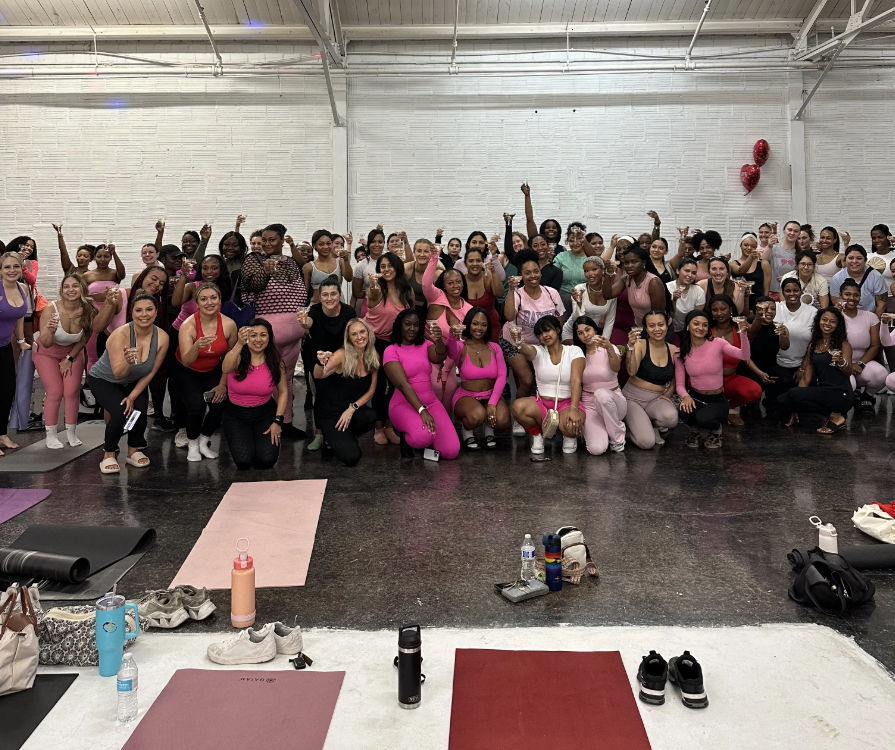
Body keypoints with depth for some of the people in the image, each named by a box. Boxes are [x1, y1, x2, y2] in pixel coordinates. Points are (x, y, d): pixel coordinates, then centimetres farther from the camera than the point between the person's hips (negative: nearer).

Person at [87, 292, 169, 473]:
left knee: (139, 413, -18)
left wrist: (132, 397, -13)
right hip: (103, 380, -4)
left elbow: (151, 373, -9)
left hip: (134, 383, 4)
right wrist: (128, 362, -52)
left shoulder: (162, 338, -20)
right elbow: (118, 374, -31)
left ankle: (134, 451, 11)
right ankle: (109, 455, -1)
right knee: (120, 413, -26)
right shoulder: (120, 334, -31)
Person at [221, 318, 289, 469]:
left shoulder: (275, 362, -5)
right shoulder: (239, 358, -13)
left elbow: (283, 392, 3)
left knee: (267, 459, -18)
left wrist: (278, 421, -7)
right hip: (236, 415, -1)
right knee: (244, 460, -20)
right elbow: (225, 369, -37)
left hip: (265, 413, 1)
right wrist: (239, 344, -53)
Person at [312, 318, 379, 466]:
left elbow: (371, 391, 3)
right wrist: (321, 364, -54)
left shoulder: (373, 357, -1)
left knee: (370, 416, -32)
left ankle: (344, 438, 1)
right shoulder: (342, 355, -16)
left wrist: (352, 408, -13)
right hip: (330, 412, -5)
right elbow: (318, 376, -31)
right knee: (351, 457, -22)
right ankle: (330, 439, 13)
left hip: (354, 409, 5)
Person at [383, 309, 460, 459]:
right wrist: (422, 411, -28)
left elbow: (439, 358, -13)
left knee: (451, 451, -13)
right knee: (423, 436, -36)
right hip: (404, 404, -4)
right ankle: (406, 437, 2)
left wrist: (438, 341, -36)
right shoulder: (391, 351, -4)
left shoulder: (425, 345, 10)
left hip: (431, 402, 5)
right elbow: (403, 384, -16)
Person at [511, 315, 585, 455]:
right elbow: (527, 350, -22)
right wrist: (520, 344, -49)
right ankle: (537, 435, 0)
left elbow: (576, 381, -12)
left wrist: (573, 408, -27)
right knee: (518, 406, -31)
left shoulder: (574, 351, 1)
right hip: (542, 403, 2)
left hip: (567, 403, -2)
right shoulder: (538, 352, 4)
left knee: (570, 425, -37)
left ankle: (569, 436, 4)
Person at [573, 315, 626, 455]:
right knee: (596, 449, -28)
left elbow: (616, 368, -24)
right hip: (589, 405, 1)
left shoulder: (608, 349, -2)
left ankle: (617, 437, -15)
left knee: (601, 393, -40)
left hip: (612, 401, -1)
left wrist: (609, 348, -43)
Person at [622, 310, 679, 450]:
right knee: (647, 442, -22)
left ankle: (653, 425, 3)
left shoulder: (673, 350, 5)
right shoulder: (641, 345, -8)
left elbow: (675, 380, 16)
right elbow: (632, 371, -24)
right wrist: (631, 347, -36)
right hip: (633, 397, -3)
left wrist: (667, 394, -2)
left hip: (656, 400, 3)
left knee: (671, 417, -34)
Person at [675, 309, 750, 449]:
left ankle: (715, 430, 8)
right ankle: (695, 431, 6)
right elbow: (679, 384, -2)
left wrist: (743, 334, -39)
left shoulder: (717, 344, -8)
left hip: (717, 400, -1)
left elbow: (744, 356, -23)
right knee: (685, 412, -33)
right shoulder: (681, 353, -3)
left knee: (704, 419, -33)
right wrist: (685, 396, -24)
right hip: (695, 397, 1)